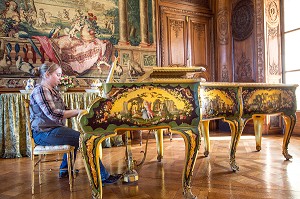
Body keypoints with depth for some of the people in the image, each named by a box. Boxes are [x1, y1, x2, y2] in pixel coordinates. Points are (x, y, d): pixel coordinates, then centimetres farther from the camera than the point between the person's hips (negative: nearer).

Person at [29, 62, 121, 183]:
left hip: (53, 129, 11)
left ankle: (64, 170, 33)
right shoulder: (40, 90, -14)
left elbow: (64, 111, 12)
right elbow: (53, 114, -24)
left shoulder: (52, 90, 17)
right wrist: (77, 111, -20)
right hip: (45, 133, -11)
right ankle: (103, 177, -11)